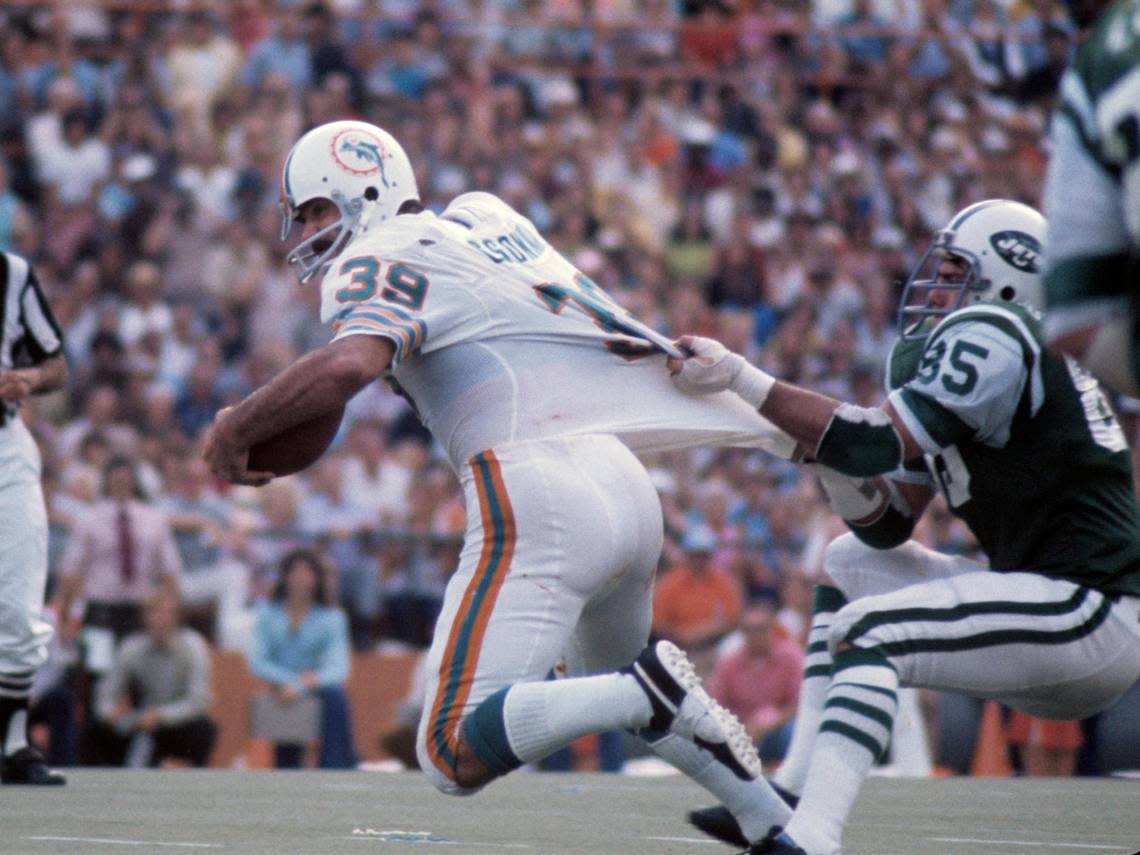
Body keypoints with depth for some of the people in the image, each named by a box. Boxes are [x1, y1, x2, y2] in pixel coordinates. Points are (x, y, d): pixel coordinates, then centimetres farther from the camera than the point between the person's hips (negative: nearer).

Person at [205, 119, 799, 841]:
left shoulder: (379, 259, 0)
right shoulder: (484, 217, 23)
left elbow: (352, 364, -19)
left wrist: (232, 430, -8)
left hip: (540, 494, -8)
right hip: (629, 487, 8)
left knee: (455, 756, -11)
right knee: (609, 683, 35)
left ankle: (651, 689, -24)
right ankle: (774, 823, 28)